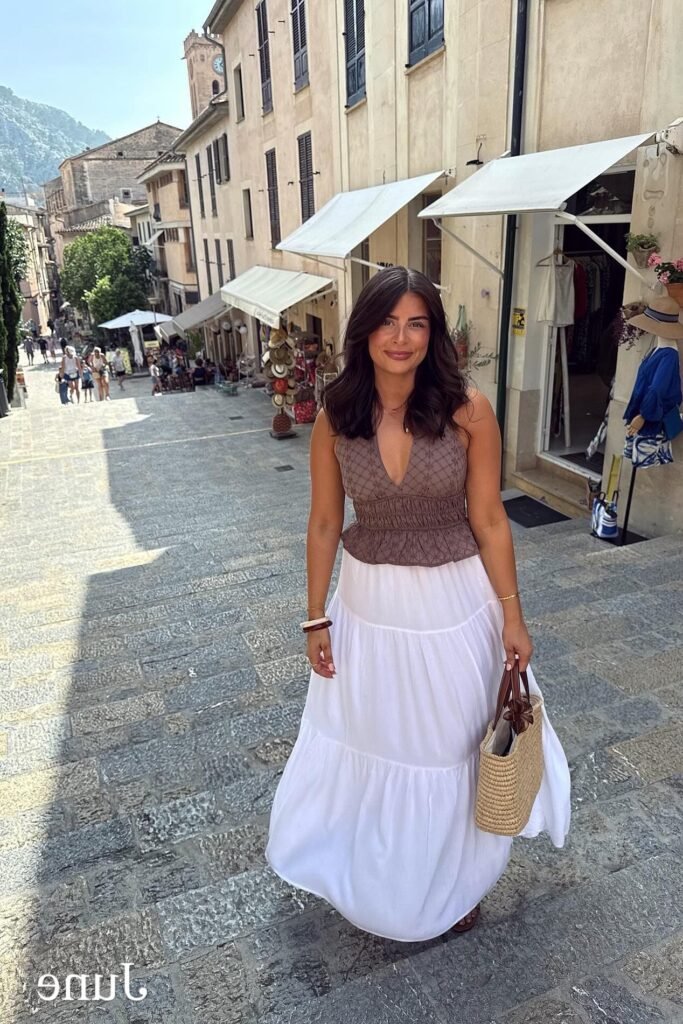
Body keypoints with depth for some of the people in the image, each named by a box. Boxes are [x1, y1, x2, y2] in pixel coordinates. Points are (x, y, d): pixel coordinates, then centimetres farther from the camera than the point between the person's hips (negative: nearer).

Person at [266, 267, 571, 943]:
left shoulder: (468, 410, -14)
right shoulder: (335, 418, -8)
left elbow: (489, 521, -7)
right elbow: (324, 524, -1)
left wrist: (511, 615, -4)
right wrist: (317, 619, 2)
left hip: (455, 602, -1)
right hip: (369, 604, 2)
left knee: (451, 745, 18)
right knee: (371, 743, 19)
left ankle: (452, 881, 48)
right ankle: (384, 880, 50)